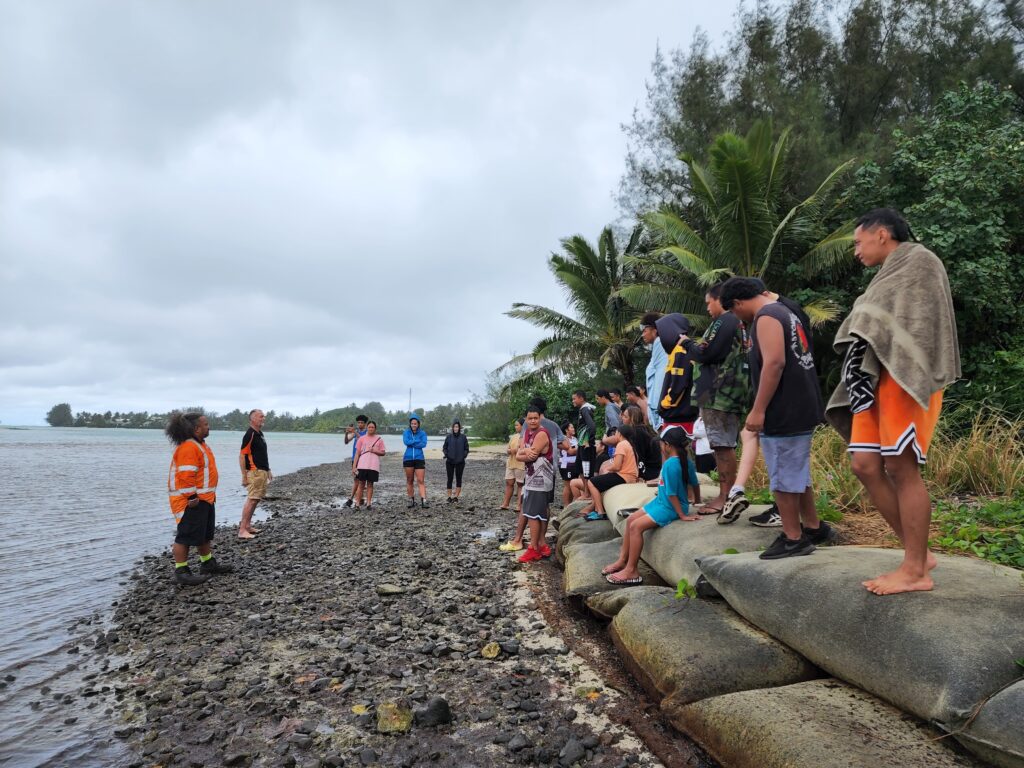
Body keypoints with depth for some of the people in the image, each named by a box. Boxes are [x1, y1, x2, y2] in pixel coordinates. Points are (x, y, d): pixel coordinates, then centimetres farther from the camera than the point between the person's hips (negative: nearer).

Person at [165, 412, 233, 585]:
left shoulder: (199, 444, 15)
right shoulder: (188, 447, -20)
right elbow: (185, 475, -26)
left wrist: (209, 494, 24)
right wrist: (192, 497, -26)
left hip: (205, 498, 11)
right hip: (191, 501, -11)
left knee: (205, 533, 19)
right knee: (187, 535, -5)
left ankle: (208, 564, 31)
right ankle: (181, 571, 2)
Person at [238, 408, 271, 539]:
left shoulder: (260, 434, 14)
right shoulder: (249, 435, -14)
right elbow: (242, 456, -17)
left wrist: (268, 471, 21)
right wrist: (244, 476, -20)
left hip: (262, 472, 10)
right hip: (255, 472, -10)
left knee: (255, 499, 13)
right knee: (252, 500, -11)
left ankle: (247, 525, 19)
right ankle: (242, 530, -10)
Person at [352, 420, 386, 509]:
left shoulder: (379, 439, 8)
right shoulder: (362, 439, 7)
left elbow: (382, 453, 9)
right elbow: (357, 453, 7)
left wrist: (374, 451, -10)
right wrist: (354, 466, 1)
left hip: (374, 466, 1)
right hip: (362, 465, 0)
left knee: (370, 484, 4)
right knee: (361, 484, -1)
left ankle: (369, 503, 7)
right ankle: (358, 503, 2)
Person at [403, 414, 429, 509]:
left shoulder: (422, 433, 4)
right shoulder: (406, 432, 6)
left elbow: (424, 444, -12)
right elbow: (406, 442, -13)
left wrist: (411, 443, -11)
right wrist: (417, 441, -12)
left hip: (419, 459, -1)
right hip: (408, 459, 2)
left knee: (421, 480, -9)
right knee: (409, 481, 8)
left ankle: (423, 501, -16)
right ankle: (411, 500, 17)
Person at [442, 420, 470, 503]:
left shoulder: (463, 437, 2)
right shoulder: (448, 437, 3)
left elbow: (466, 449, 6)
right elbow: (444, 448, 9)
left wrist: (463, 456, -9)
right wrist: (446, 455, -7)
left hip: (460, 462, 0)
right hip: (450, 462, 0)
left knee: (458, 479, 2)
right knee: (450, 479, 3)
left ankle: (456, 497, 9)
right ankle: (449, 497, 9)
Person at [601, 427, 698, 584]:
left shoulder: (671, 464, -25)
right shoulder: (681, 459, 5)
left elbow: (672, 493, -24)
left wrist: (682, 515, -21)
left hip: (670, 507, -10)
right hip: (660, 501, 10)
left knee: (636, 526, -18)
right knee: (630, 520, 10)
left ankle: (631, 571, -10)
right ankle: (622, 561, 18)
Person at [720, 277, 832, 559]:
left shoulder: (766, 317, -13)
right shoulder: (783, 313, 18)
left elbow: (775, 362, -24)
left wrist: (758, 410, -23)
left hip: (784, 411, -10)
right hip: (800, 407, 10)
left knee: (782, 478, -2)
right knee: (796, 473, 19)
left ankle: (793, 539, 6)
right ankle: (814, 527, 28)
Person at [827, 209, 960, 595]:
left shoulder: (920, 261, 1)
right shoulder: (888, 276, 28)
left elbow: (923, 322, -12)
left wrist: (906, 375, -22)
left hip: (902, 379, -9)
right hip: (877, 380, 9)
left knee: (901, 467, -11)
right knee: (865, 465, 0)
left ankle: (915, 570, -5)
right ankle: (918, 554, 7)